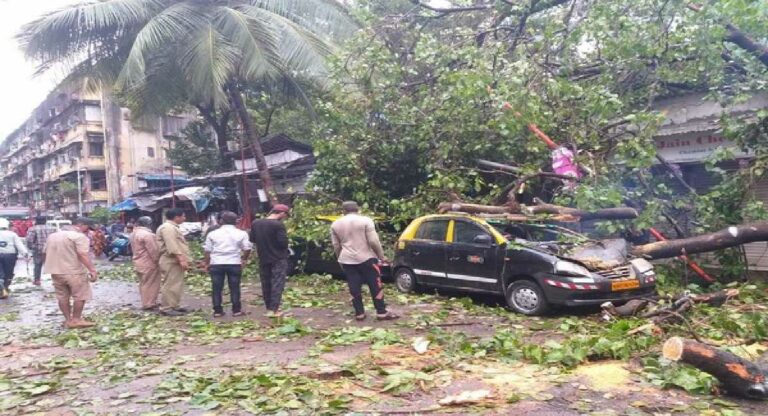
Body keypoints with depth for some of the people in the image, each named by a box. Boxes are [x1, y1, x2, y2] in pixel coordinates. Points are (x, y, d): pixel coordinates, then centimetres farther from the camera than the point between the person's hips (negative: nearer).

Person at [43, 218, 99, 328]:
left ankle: (68, 320, 18)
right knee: (80, 296, 3)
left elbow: (45, 252, 20)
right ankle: (76, 320, 5)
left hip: (55, 271, 8)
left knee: (62, 297, 13)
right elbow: (83, 255, -22)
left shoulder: (53, 235, 15)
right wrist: (92, 270, -24)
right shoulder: (80, 236, -11)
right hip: (74, 271, -7)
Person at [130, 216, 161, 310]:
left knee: (144, 284, 16)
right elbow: (153, 250, -20)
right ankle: (148, 304, 0)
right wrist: (157, 260, -10)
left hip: (138, 263, 10)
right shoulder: (146, 234, -20)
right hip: (148, 263, -10)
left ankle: (146, 303, 24)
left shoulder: (134, 233, 12)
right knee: (149, 284, -3)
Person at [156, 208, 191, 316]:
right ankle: (166, 308, -6)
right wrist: (181, 259, -28)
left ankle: (174, 306, 20)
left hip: (175, 261, 11)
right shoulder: (167, 227, -14)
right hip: (171, 261, -11)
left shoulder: (172, 227, 21)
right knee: (170, 285, -9)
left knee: (176, 285, 14)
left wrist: (183, 260, 23)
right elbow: (172, 246, -24)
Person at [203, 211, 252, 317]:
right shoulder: (241, 233, 1)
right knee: (234, 288, 7)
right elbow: (247, 248, 0)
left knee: (217, 288, 8)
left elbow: (207, 250, 6)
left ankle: (217, 311, 10)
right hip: (234, 263, -1)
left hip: (216, 264, 1)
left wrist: (207, 263, 16)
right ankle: (236, 310, 9)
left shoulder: (213, 233, 5)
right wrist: (244, 259, 17)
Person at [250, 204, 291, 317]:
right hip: (278, 259, -6)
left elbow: (252, 239, 10)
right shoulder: (278, 225, -17)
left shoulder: (256, 223, 2)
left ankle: (269, 308, 23)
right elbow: (283, 243, -19)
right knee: (277, 284, -1)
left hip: (263, 259, 6)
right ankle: (273, 310, -5)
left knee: (266, 284, 14)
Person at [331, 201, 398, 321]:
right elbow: (373, 241, -11)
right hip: (366, 258, -3)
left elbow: (336, 246, 10)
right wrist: (381, 256, -1)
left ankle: (359, 313, 10)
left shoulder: (335, 224, 6)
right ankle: (381, 313, 4)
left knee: (354, 288, 8)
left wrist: (341, 260, 22)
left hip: (347, 260, 4)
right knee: (376, 286, 3)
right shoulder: (365, 220, -7)